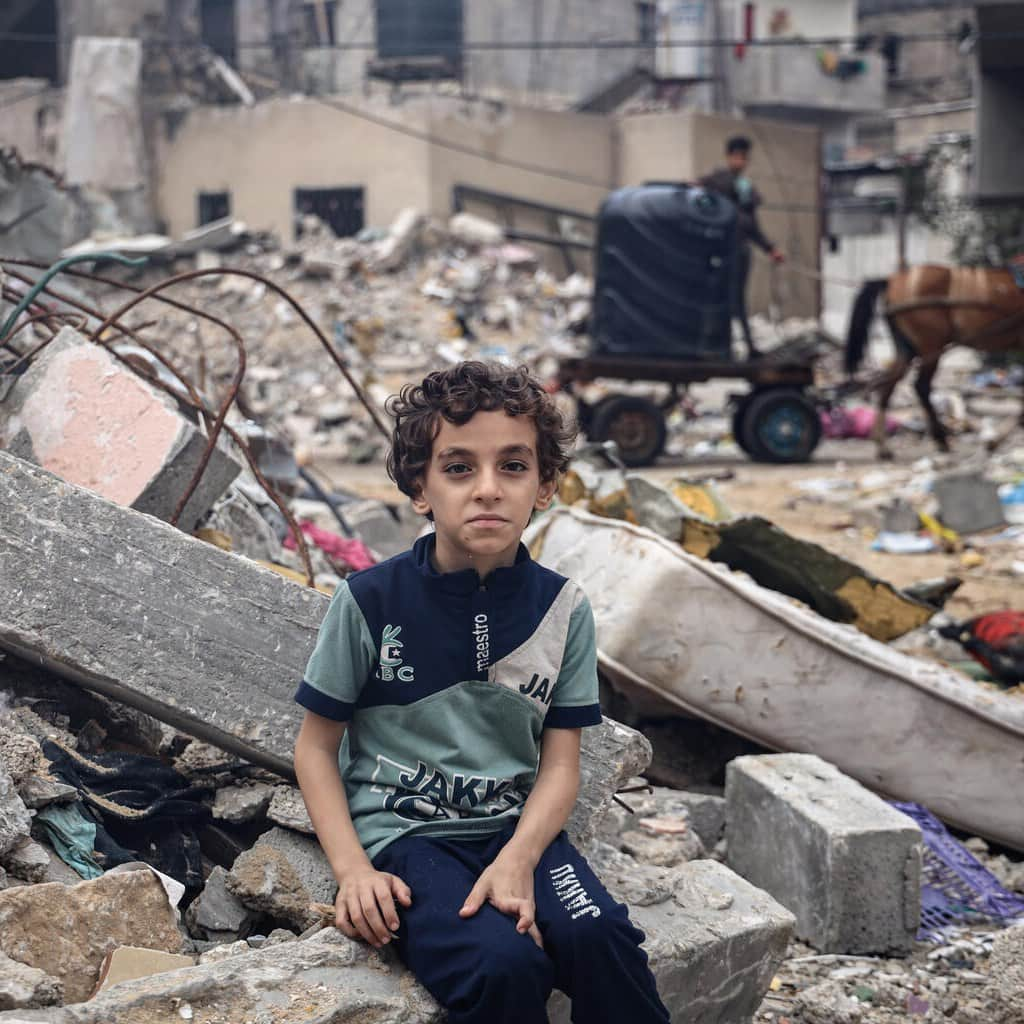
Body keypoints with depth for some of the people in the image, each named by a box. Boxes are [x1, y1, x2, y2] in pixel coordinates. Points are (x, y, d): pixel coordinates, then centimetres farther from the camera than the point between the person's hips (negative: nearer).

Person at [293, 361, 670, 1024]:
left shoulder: (562, 608, 1)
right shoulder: (370, 602, -6)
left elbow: (560, 763, 0)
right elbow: (317, 746, 2)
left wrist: (518, 859, -19)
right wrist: (353, 869, -11)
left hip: (518, 826, 3)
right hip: (402, 832, -2)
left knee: (599, 940, -29)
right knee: (504, 964, -31)